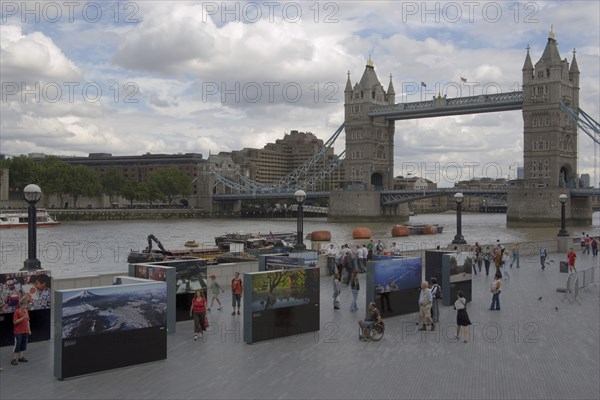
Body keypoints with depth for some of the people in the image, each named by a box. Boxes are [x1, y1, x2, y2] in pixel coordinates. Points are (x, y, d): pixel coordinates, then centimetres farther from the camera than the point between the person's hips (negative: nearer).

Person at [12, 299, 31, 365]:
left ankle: (21, 357, 20)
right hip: (18, 332, -6)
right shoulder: (17, 311, -12)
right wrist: (23, 317, -25)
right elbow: (14, 322, -17)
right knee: (17, 345, -4)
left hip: (25, 332, 6)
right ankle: (14, 359, 1)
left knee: (23, 345, 11)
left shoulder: (26, 311, 7)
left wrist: (29, 330, 12)